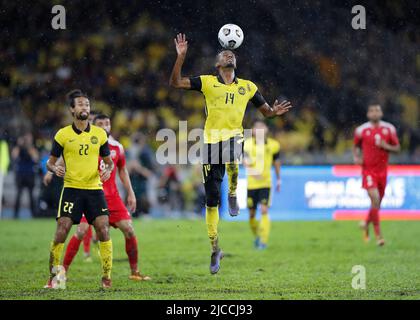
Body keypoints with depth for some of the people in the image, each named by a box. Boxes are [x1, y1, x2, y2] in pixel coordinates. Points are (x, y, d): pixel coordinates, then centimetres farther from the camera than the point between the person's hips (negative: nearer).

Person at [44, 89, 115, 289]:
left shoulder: (100, 134, 7)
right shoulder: (63, 134, 1)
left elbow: (109, 161, 15)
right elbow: (50, 161, 7)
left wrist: (107, 170, -7)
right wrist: (55, 169, -15)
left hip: (95, 188, 2)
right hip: (71, 188, -2)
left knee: (103, 230, -10)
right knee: (61, 231, -9)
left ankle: (107, 277, -1)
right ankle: (53, 276, 5)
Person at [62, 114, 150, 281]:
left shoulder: (118, 148, 8)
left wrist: (130, 193, 18)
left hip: (112, 196, 4)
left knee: (129, 231, -2)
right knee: (81, 231, -16)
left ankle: (135, 272, 11)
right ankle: (63, 271, -7)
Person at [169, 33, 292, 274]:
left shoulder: (247, 87, 12)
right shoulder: (207, 82, 7)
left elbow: (265, 110, 20)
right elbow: (175, 82, 0)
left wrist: (275, 112, -3)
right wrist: (181, 57, -11)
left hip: (234, 136, 0)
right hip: (212, 140, 0)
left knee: (232, 158, -40)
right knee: (211, 200, 0)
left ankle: (233, 194, -9)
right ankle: (215, 249, 13)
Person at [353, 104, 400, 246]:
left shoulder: (389, 129, 2)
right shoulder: (361, 130, -2)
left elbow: (397, 148, 6)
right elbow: (356, 147, 12)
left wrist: (386, 146, -14)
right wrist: (356, 157, -7)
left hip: (382, 170, 3)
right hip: (368, 169, -3)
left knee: (378, 202, 11)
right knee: (375, 199, -16)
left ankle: (366, 223, 40)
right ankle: (378, 235, -12)